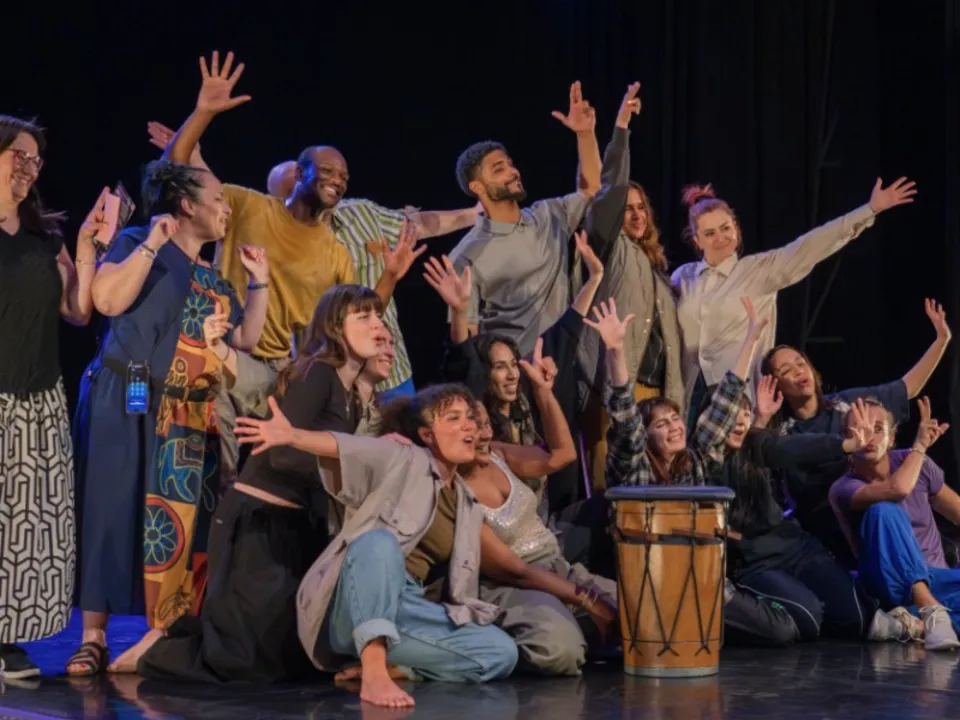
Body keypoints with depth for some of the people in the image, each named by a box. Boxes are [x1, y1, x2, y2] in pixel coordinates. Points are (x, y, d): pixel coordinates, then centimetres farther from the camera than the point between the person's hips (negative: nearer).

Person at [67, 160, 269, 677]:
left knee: (183, 522, 2)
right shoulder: (137, 243, -1)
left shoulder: (214, 279, 19)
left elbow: (246, 340, 17)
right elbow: (107, 299, -18)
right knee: (114, 513, -7)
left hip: (190, 419, 7)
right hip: (127, 405, -7)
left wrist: (259, 283, 13)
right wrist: (153, 242, -17)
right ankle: (93, 638, -5)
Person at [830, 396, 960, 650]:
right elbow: (897, 489, -31)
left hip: (935, 579, 4)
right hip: (891, 583, -3)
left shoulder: (912, 461, 4)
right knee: (884, 509, -34)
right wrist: (920, 445, -15)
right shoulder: (843, 489, -11)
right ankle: (930, 609, -42)